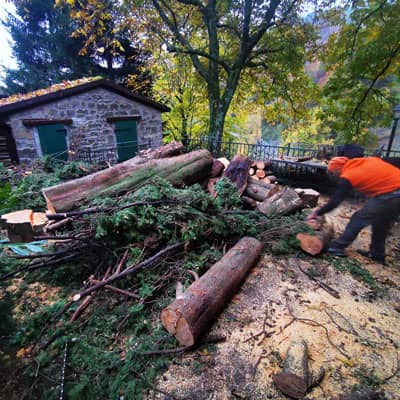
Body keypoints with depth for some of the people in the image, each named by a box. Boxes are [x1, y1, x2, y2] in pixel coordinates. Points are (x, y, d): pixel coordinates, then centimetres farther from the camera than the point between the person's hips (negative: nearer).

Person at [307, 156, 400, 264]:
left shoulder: (347, 177, -4)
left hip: (388, 197, -8)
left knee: (357, 220, 6)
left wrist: (317, 213, 9)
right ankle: (377, 254, 37)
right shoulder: (372, 160, 15)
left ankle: (336, 248, 12)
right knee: (381, 224, 24)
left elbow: (335, 201, -1)